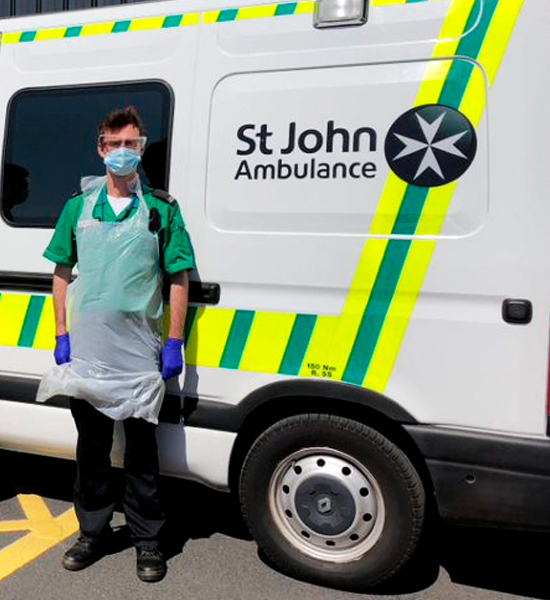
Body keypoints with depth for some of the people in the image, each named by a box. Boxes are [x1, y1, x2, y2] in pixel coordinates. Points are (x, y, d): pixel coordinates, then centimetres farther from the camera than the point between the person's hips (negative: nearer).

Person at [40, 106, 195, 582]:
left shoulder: (161, 208, 0)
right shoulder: (79, 205, 8)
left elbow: (179, 279, -1)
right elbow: (62, 272, 11)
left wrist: (175, 343, -6)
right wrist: (61, 334, 4)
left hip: (139, 352, -3)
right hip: (86, 350, 3)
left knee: (141, 448, 6)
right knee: (91, 445, 15)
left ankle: (148, 540, 23)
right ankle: (94, 532, 33)